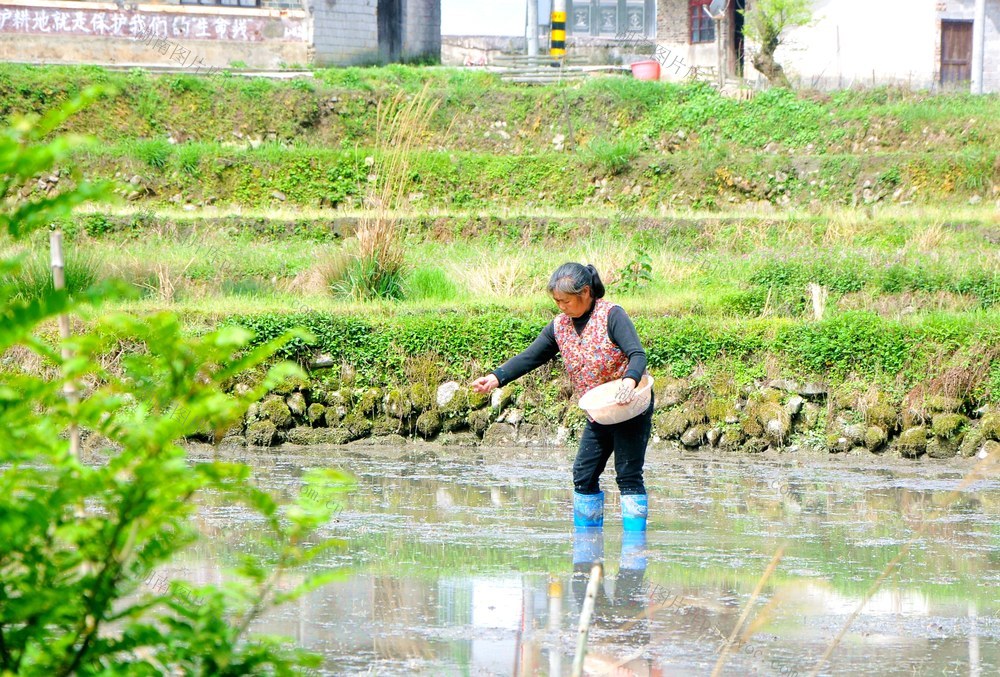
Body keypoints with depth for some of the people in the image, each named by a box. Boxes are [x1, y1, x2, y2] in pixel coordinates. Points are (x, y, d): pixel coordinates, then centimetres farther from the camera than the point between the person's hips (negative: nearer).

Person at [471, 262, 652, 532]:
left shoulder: (611, 315, -15)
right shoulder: (560, 326, 5)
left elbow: (637, 354, -23)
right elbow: (530, 357, 5)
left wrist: (629, 381, -44)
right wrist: (497, 377, -10)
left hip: (631, 408, -7)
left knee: (628, 475, -8)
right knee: (584, 475, 4)